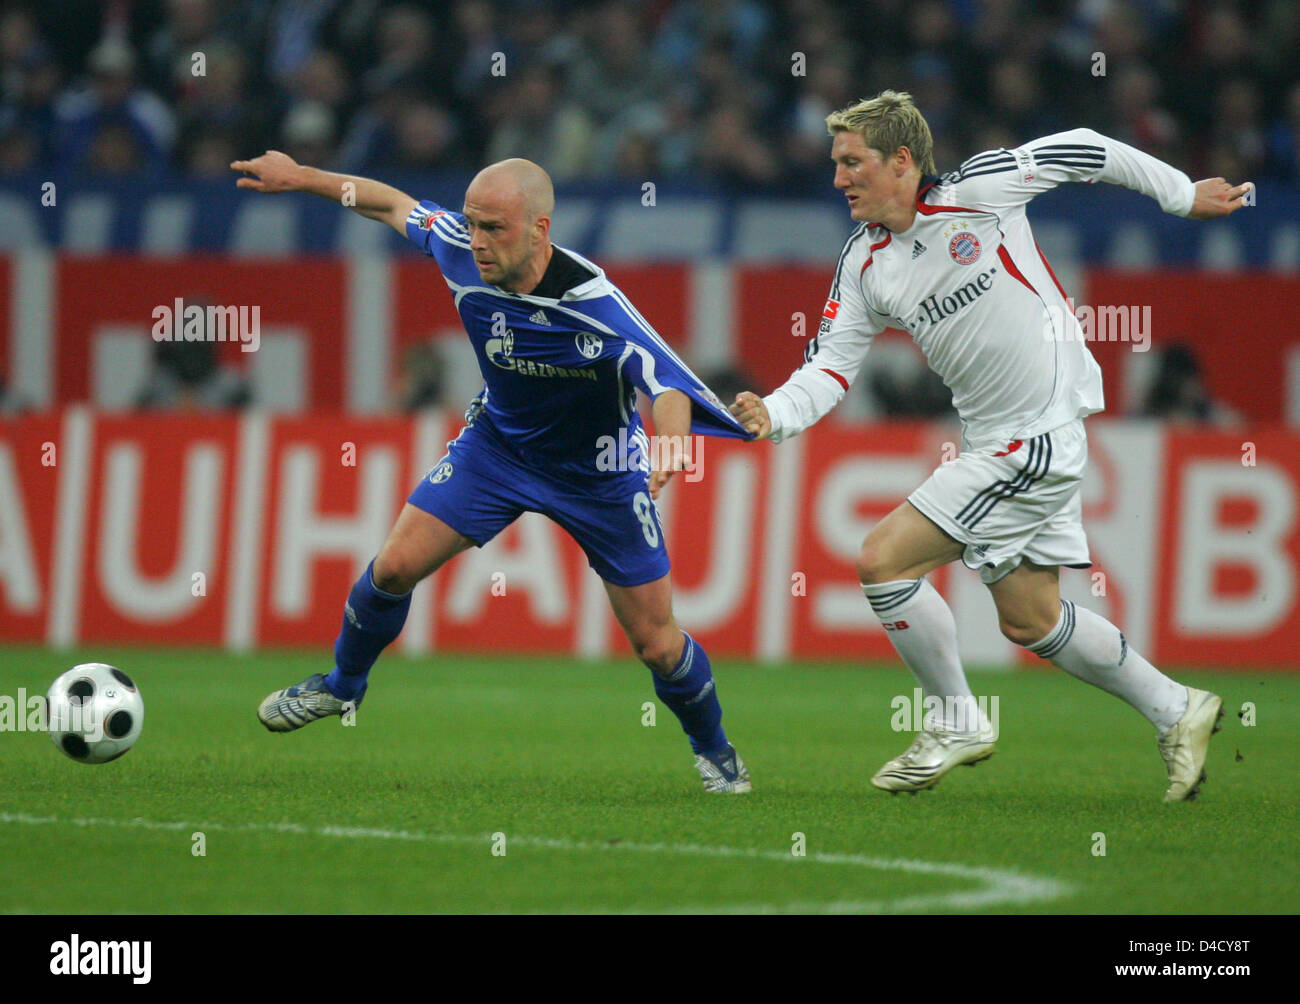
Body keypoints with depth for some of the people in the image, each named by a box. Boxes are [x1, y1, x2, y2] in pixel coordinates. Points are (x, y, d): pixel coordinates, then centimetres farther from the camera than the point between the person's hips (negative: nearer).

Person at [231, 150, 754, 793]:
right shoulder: (462, 253, -22)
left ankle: (712, 747, 30)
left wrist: (669, 446, -61)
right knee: (396, 565, -8)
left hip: (599, 471, -3)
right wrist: (302, 178, 2)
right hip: (499, 443, 3)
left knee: (656, 643, 0)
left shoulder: (592, 303, -36)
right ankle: (342, 686, 21)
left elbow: (669, 387, -40)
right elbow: (397, 206, -2)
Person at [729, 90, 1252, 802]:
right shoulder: (863, 264, 5)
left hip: (1040, 434, -8)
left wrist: (1182, 195, 7)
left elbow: (1084, 150, -2)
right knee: (1030, 620, 12)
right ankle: (1175, 711, 28)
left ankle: (954, 722, 4)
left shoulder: (977, 189, -13)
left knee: (882, 560, -12)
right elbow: (829, 366, 2)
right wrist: (774, 414, -18)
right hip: (991, 442, 8)